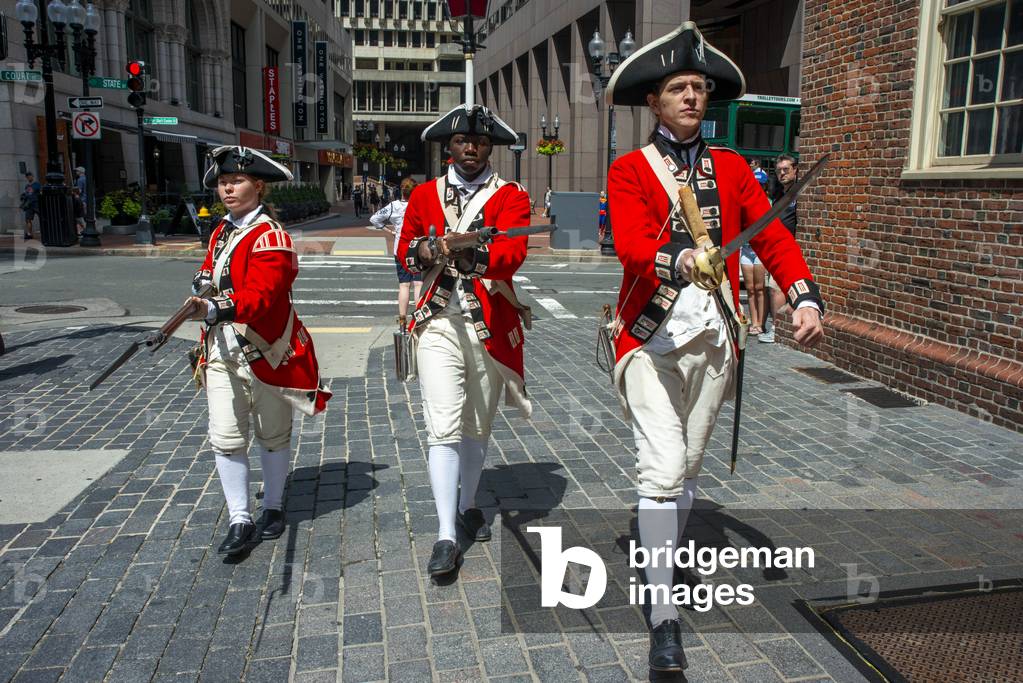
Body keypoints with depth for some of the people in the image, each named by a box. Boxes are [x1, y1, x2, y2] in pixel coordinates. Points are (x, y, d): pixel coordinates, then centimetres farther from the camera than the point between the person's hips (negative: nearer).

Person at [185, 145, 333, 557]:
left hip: (265, 352, -6)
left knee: (272, 436, 11)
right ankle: (240, 521, 9)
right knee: (226, 439, -1)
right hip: (221, 351, 6)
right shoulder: (221, 232, 12)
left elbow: (261, 295, -27)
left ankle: (273, 508, 29)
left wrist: (214, 309, -42)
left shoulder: (270, 237, -14)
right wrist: (202, 284, 3)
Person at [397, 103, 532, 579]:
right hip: (439, 324, 0)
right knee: (445, 429, -10)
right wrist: (422, 250, -9)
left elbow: (514, 251, -17)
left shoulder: (511, 196, 1)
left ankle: (468, 505, 36)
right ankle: (446, 537, -5)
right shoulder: (424, 195, 8)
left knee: (478, 426, 14)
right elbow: (404, 249, 16)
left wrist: (473, 254, -39)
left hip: (492, 325, 0)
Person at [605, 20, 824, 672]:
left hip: (713, 337, 4)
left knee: (689, 466, 13)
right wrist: (678, 258, -40)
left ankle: (661, 560, 35)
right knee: (662, 471, -11)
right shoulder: (629, 170, -1)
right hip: (651, 338, -4)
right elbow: (631, 244, -18)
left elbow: (773, 235, 1)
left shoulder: (732, 167, 11)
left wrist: (806, 298, -15)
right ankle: (665, 617, -2)